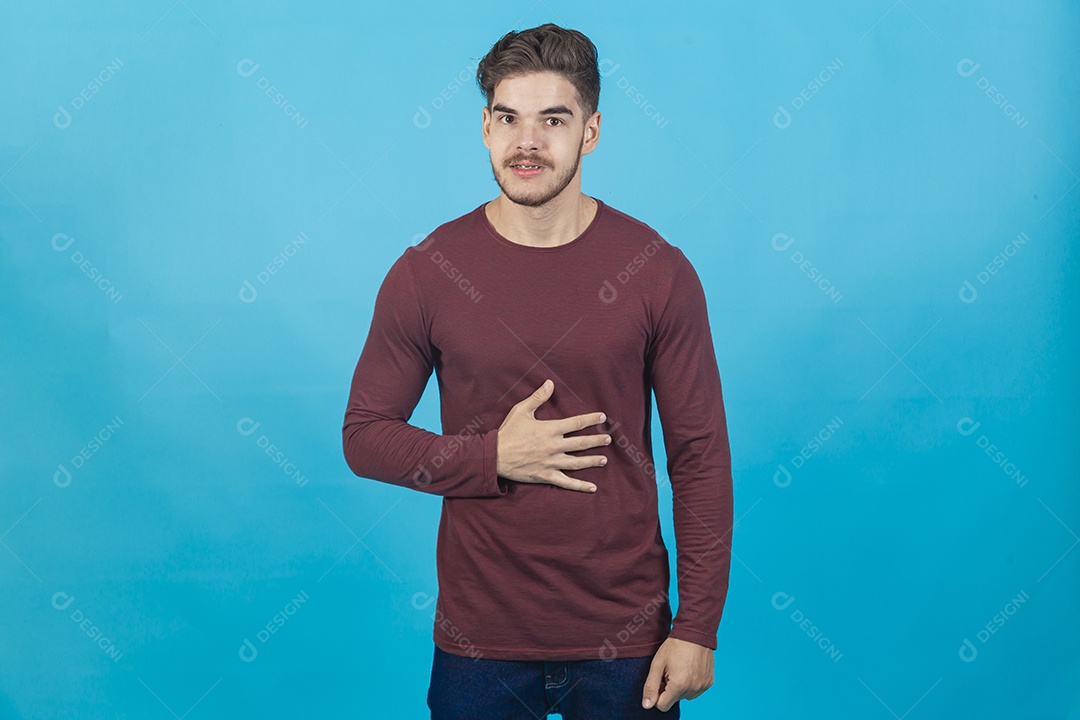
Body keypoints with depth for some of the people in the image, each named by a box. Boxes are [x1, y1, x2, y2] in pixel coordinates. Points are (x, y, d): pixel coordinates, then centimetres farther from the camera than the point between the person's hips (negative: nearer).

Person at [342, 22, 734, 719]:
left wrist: (698, 629, -5)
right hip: (479, 643, 0)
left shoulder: (659, 272, -5)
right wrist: (494, 457, -14)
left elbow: (701, 457, -3)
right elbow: (365, 435, 2)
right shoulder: (425, 273, -4)